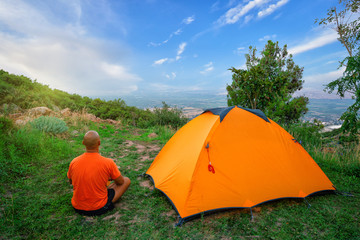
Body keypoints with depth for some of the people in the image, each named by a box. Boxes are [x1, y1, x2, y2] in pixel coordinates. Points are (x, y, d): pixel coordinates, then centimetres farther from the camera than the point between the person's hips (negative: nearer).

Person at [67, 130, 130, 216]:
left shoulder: (74, 162, -13)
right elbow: (120, 182, -7)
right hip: (99, 209, -5)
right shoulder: (108, 163, -24)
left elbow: (70, 181, 9)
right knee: (126, 180, 8)